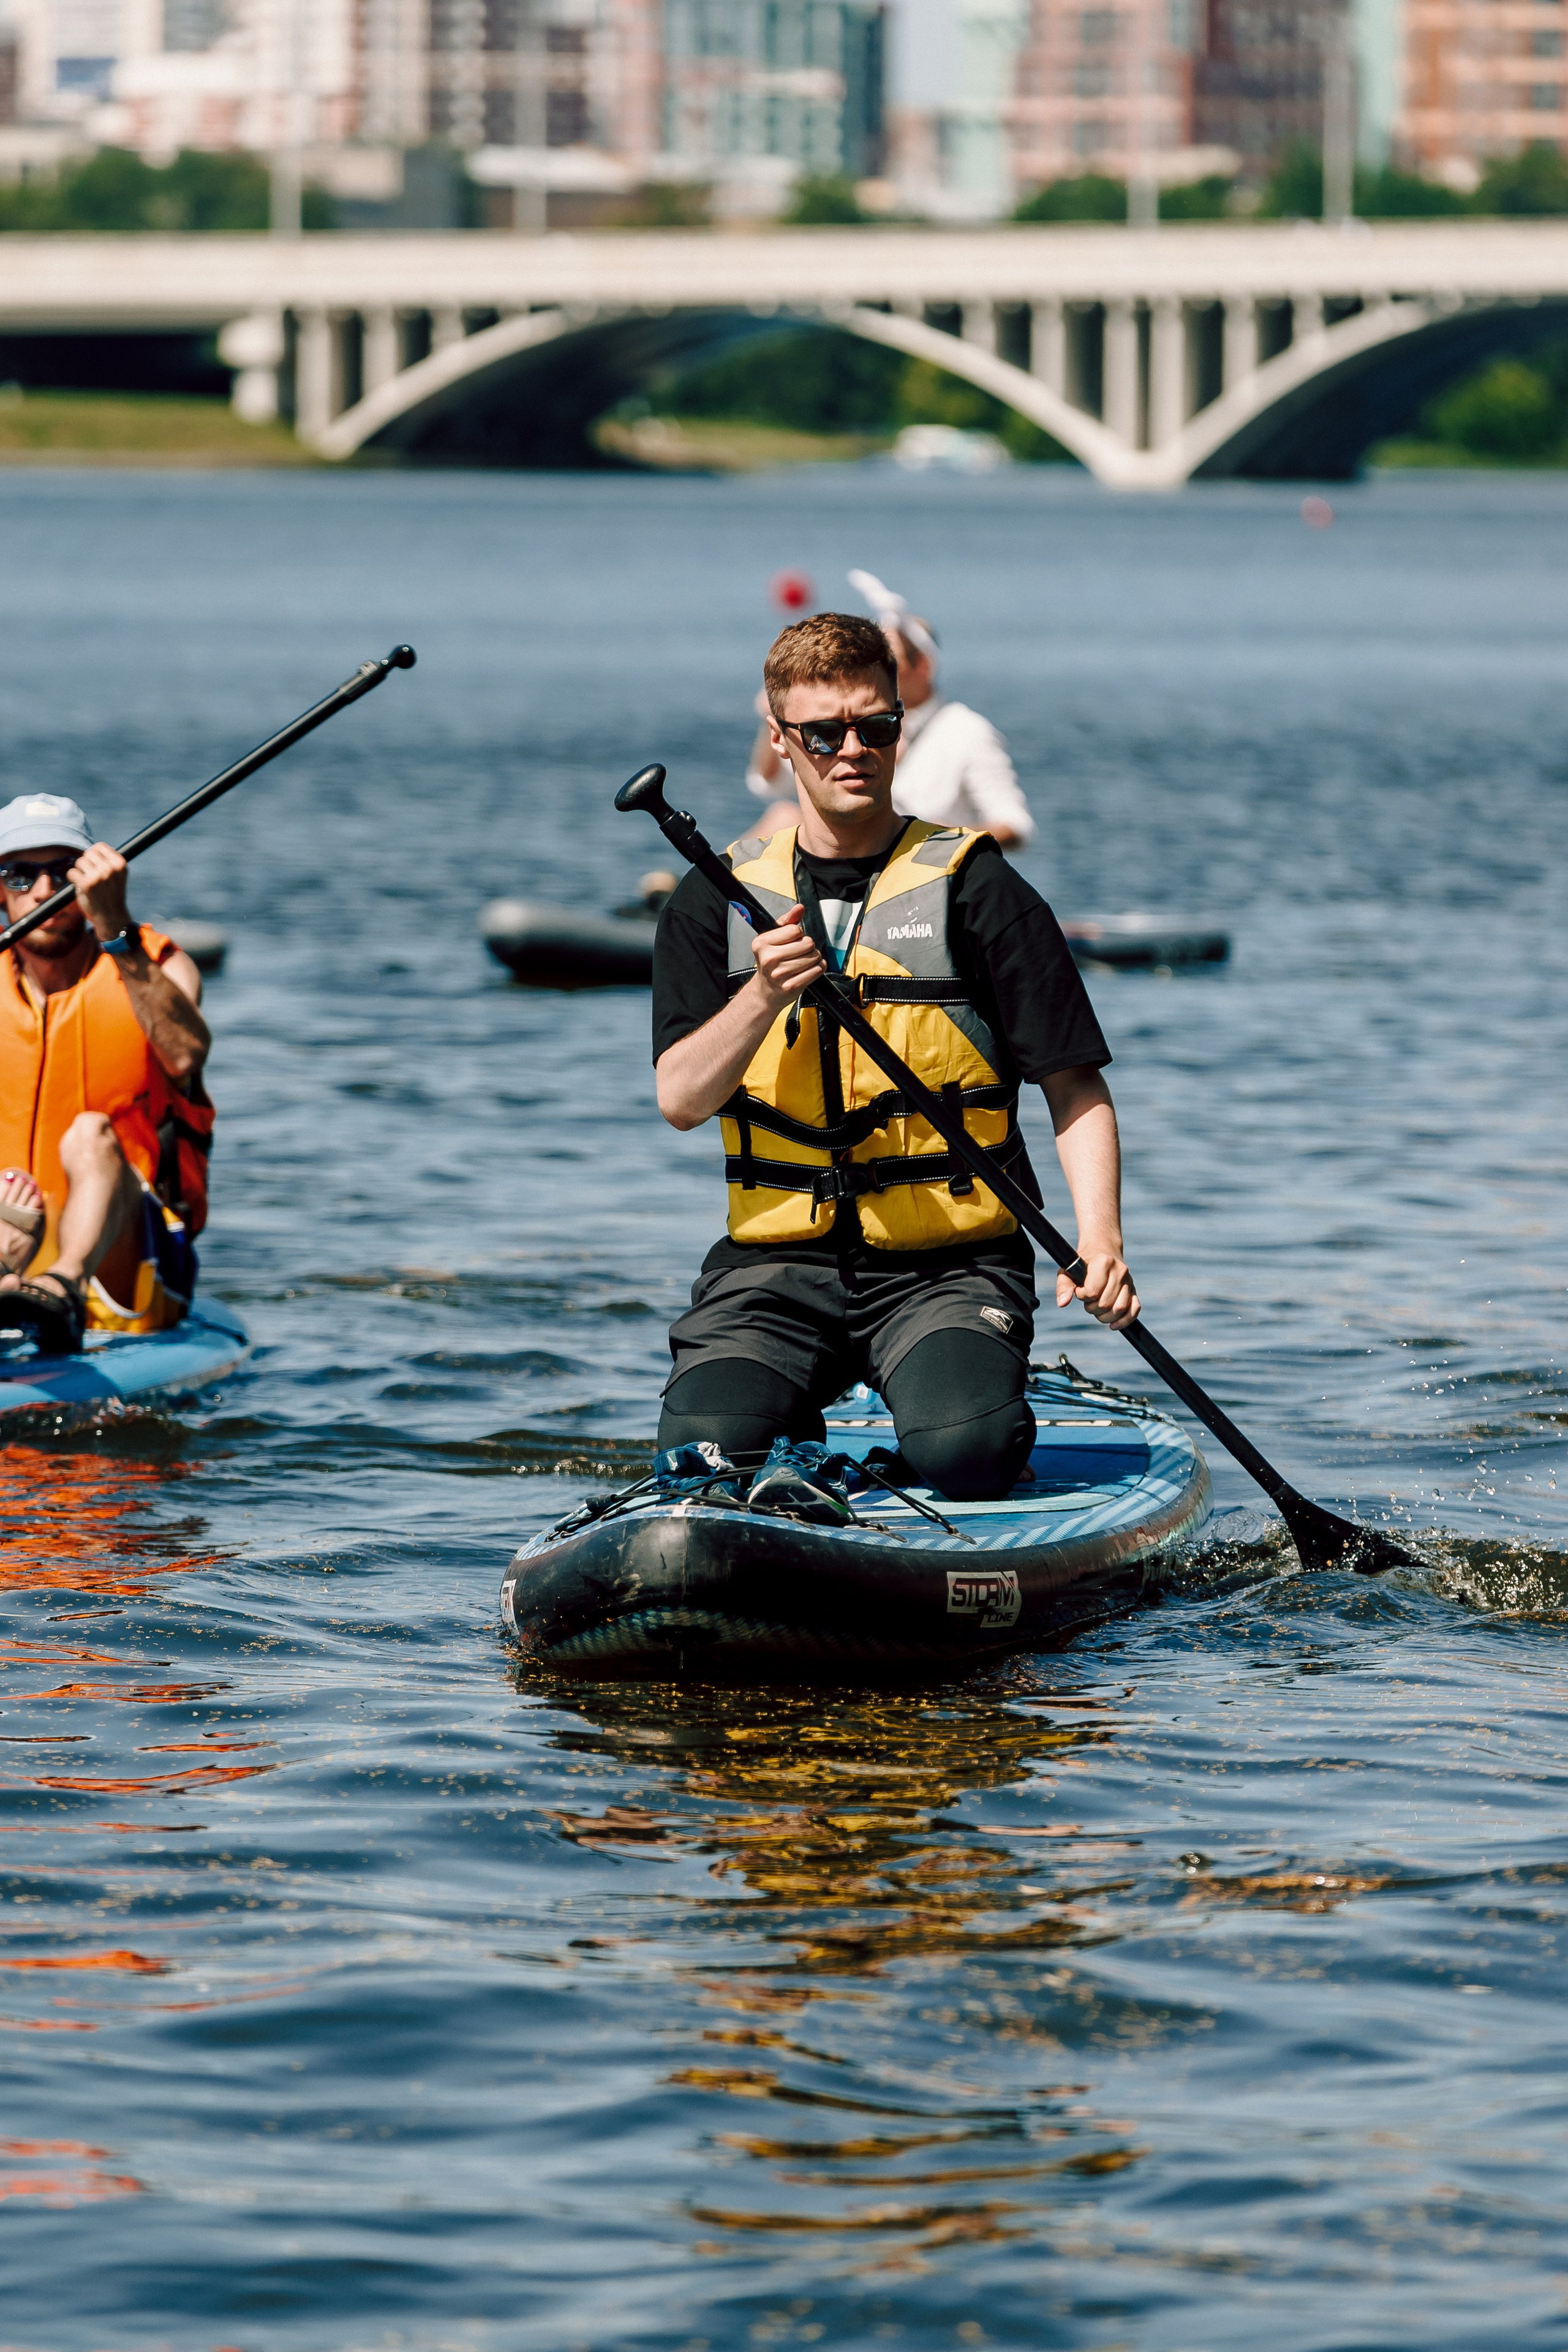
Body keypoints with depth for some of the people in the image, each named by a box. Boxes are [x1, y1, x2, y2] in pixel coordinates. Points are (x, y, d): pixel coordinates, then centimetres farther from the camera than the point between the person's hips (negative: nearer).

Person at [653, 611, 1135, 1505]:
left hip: (950, 1265, -2)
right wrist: (764, 998, -20)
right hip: (779, 1260, 2)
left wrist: (1100, 1240, -18)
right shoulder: (719, 901, 9)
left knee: (965, 1452, -30)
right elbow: (681, 1099, -1)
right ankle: (803, 1448, 13)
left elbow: (1077, 1087, -1)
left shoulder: (974, 888, 0)